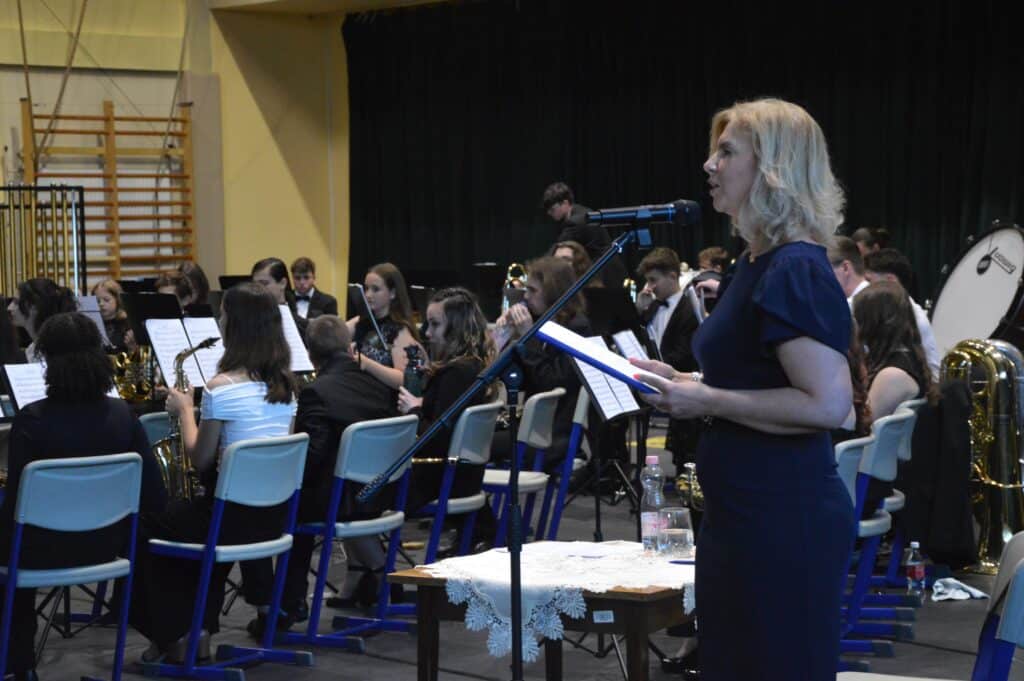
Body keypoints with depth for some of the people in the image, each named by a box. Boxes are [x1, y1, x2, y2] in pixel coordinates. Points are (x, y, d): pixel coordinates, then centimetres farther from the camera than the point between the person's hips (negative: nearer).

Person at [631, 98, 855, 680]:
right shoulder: (757, 264, 13)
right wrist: (681, 383, 8)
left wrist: (706, 401, -20)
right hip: (743, 513, 10)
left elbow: (828, 404, -25)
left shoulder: (796, 273, -18)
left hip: (786, 520, -10)